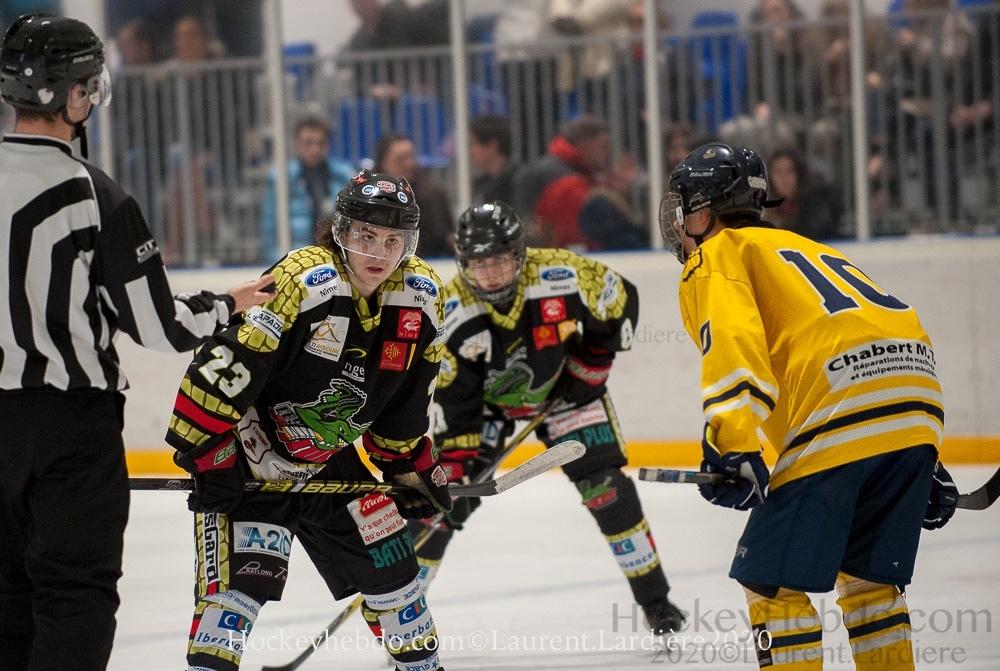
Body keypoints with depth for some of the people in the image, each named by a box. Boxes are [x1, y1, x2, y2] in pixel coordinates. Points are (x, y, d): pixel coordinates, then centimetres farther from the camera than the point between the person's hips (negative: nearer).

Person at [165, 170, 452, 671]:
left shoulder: (420, 296, -6)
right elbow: (225, 365, -26)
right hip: (249, 457, -6)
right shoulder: (302, 283, -28)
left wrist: (409, 464, 12)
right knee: (241, 573, -19)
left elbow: (405, 396, 10)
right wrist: (207, 454, -23)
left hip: (329, 461, 7)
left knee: (387, 561, 12)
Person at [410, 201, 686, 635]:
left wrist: (593, 363, -12)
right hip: (485, 397, 0)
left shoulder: (563, 277, -30)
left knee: (605, 484, -11)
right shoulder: (453, 314, -29)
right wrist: (457, 461, -30)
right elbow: (451, 399, -24)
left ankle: (654, 598, 1)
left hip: (562, 385, 0)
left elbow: (622, 301, -10)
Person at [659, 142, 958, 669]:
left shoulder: (715, 257, 11)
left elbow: (735, 343, -11)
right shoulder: (801, 246, 34)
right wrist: (923, 463, 32)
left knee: (771, 581, -1)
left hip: (839, 419, -8)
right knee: (868, 579, 20)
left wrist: (733, 446, -21)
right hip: (917, 410, 8)